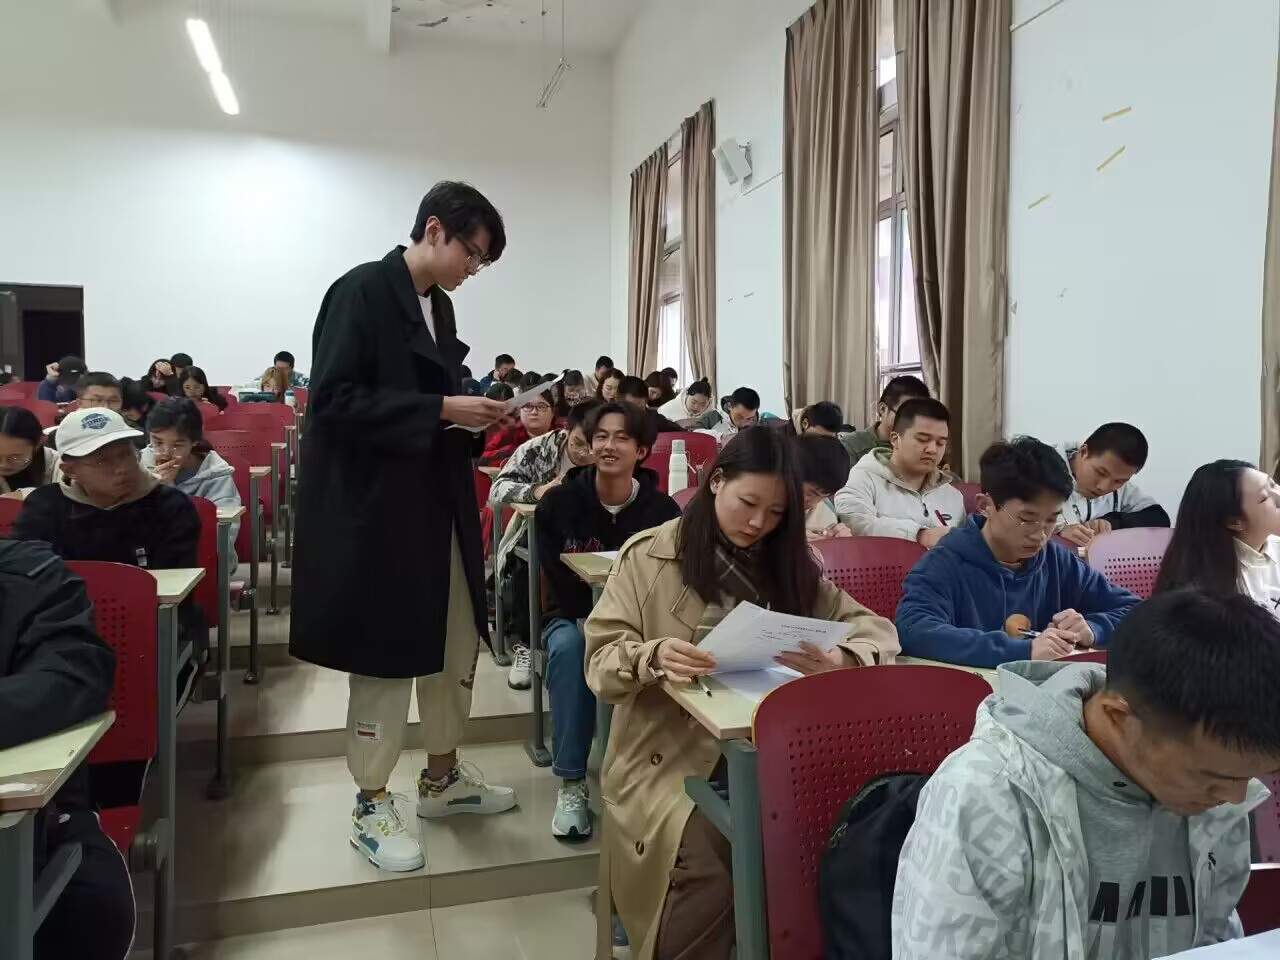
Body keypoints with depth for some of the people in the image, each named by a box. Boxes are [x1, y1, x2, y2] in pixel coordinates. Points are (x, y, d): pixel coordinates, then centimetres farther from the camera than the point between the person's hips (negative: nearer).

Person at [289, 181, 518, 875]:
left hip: (437, 504, 8)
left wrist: (472, 418, 1)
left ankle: (442, 777, 31)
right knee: (385, 654, 2)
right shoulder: (361, 292, -12)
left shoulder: (437, 305, 12)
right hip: (376, 507, -8)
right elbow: (334, 400, -20)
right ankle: (372, 806, 20)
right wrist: (441, 410, -21)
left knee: (457, 641, 14)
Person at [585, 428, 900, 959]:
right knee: (704, 859, -28)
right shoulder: (648, 555, -2)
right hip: (669, 757, -2)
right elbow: (600, 662, -5)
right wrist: (653, 657, -28)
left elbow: (878, 629, 3)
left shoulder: (790, 563, 7)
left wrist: (843, 659, -20)